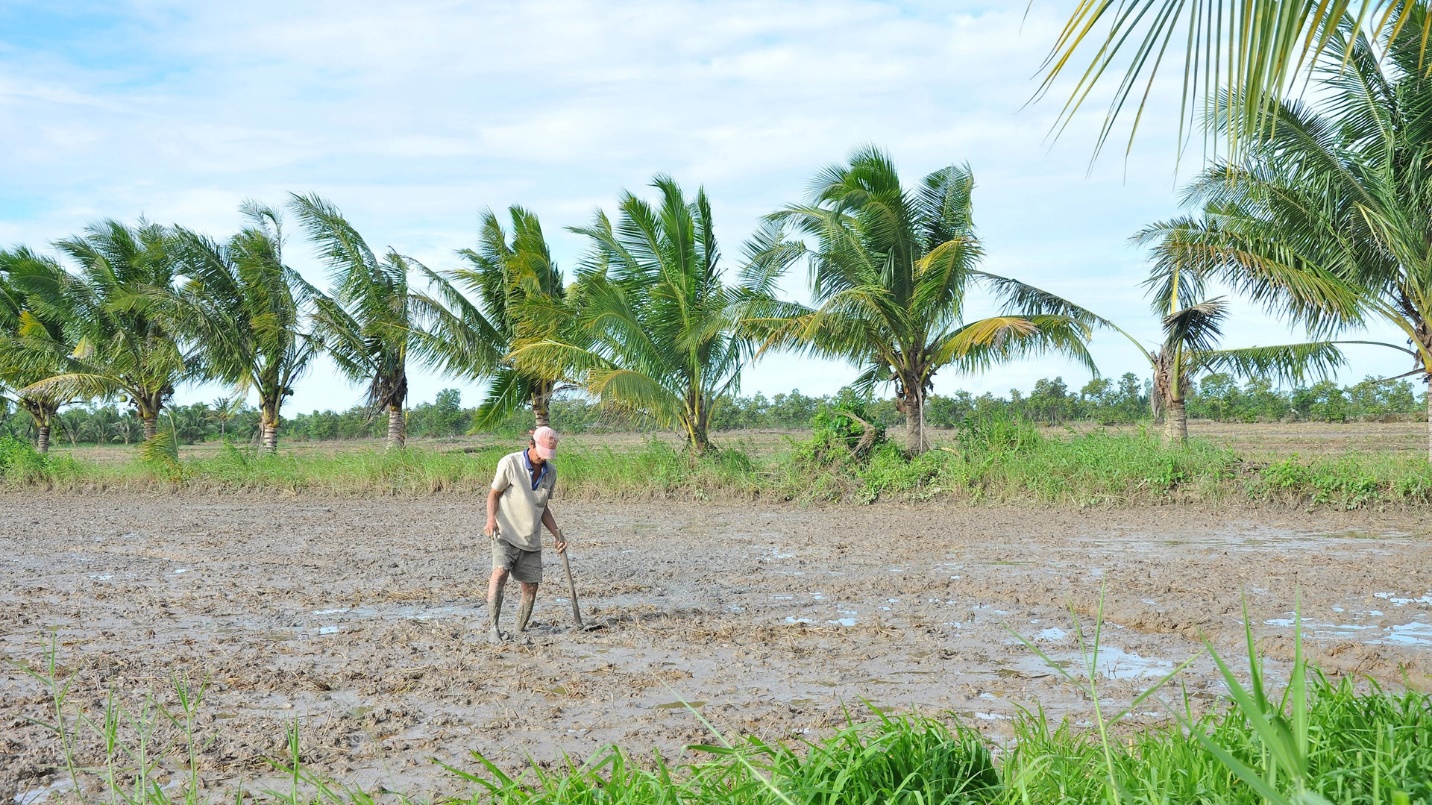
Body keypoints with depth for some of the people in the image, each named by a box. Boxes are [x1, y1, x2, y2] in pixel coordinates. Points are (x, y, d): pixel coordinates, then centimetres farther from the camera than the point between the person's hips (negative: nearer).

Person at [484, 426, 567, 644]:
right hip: (505, 534, -5)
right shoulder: (509, 463, -8)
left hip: (531, 540, 6)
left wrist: (557, 534, 11)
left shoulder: (550, 472, 9)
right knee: (500, 572, -27)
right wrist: (491, 518, -19)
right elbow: (494, 494, -2)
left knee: (530, 588, 3)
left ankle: (520, 631, 17)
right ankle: (492, 628, -30)